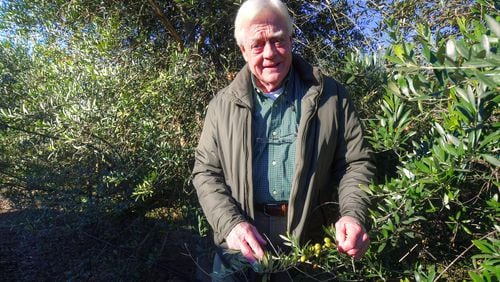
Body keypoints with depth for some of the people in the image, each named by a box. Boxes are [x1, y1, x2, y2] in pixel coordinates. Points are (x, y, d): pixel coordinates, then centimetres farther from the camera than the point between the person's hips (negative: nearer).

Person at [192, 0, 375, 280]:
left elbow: (356, 162, 0)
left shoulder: (331, 95, -2)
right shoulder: (223, 104, 0)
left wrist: (353, 215, -18)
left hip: (309, 244, 0)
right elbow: (206, 172, 1)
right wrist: (231, 223, -14)